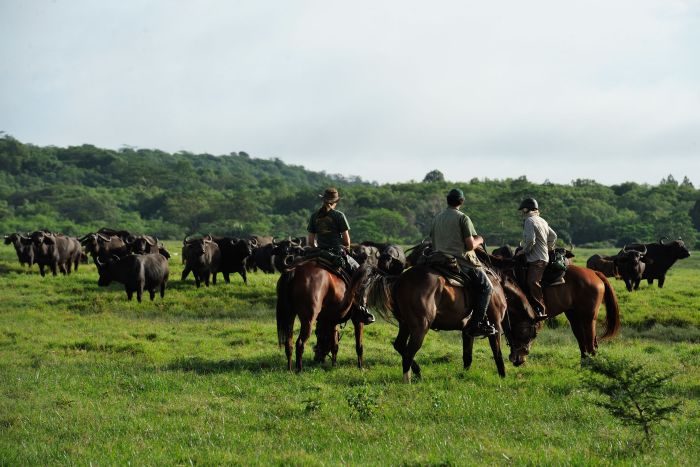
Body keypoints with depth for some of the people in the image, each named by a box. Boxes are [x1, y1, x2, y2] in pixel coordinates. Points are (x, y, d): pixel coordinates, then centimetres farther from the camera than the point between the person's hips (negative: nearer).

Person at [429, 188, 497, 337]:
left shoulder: (436, 219, 10)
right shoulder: (463, 218, -10)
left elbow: (433, 243, 14)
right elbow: (470, 245, -15)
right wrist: (479, 240, 5)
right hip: (463, 262, -7)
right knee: (486, 287, 3)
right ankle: (476, 324, -9)